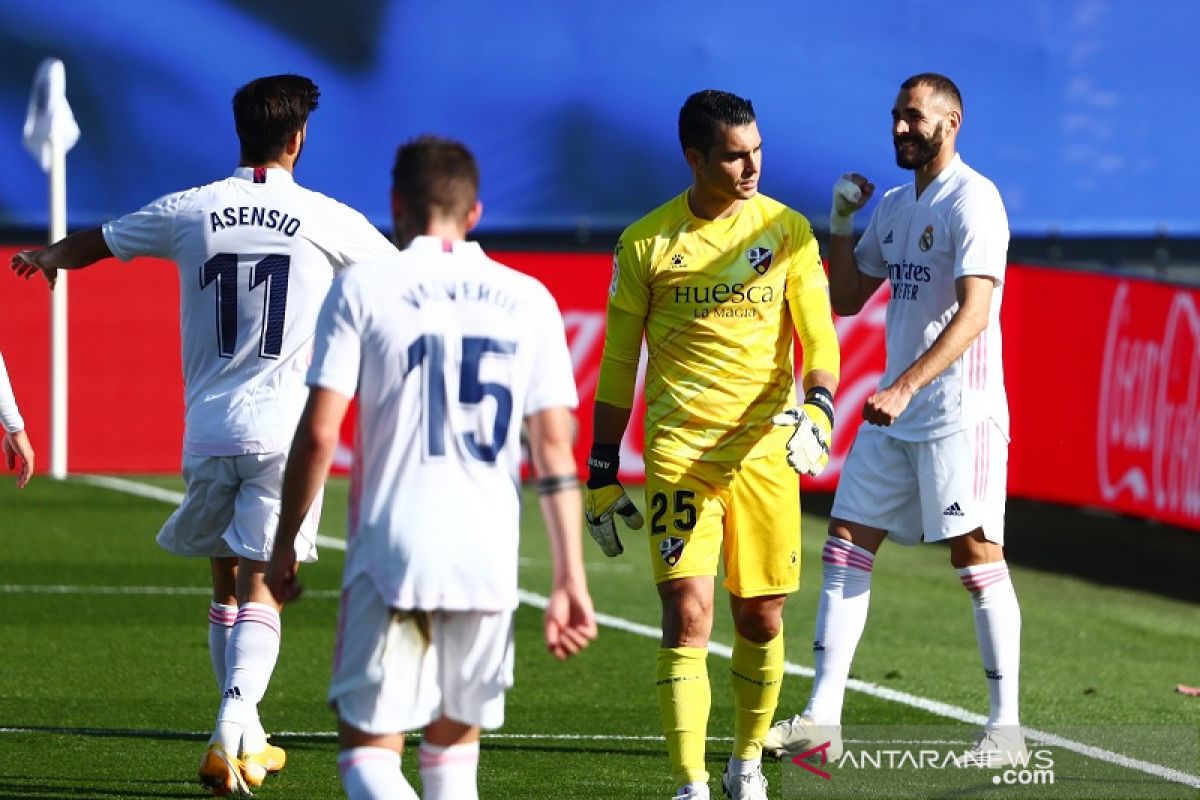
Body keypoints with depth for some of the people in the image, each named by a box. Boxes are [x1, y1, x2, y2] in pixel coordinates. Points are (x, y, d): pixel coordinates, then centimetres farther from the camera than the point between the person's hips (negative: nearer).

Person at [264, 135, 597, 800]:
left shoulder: (362, 289, 0)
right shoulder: (528, 301, 8)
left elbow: (318, 435, -5)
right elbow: (555, 448, 6)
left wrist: (283, 547, 6)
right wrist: (571, 578, 8)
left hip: (390, 553, -3)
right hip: (489, 559, 3)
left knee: (368, 744, -1)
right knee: (455, 738, 18)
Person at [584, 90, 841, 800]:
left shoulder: (787, 230, 4)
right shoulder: (646, 243, 2)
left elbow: (819, 337, 2)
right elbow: (618, 365, 8)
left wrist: (817, 410, -19)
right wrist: (602, 475, 7)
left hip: (765, 451, 2)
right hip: (679, 450, -2)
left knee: (762, 619, 7)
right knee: (687, 613, -12)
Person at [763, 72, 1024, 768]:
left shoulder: (972, 200, -11)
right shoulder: (895, 206, 15)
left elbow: (974, 312, -21)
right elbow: (846, 299, 22)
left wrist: (905, 387, -29)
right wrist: (842, 225, 7)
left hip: (960, 413, -8)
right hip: (895, 412, 8)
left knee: (977, 554, -8)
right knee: (846, 545, 3)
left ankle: (1006, 728, -2)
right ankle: (822, 718, 4)